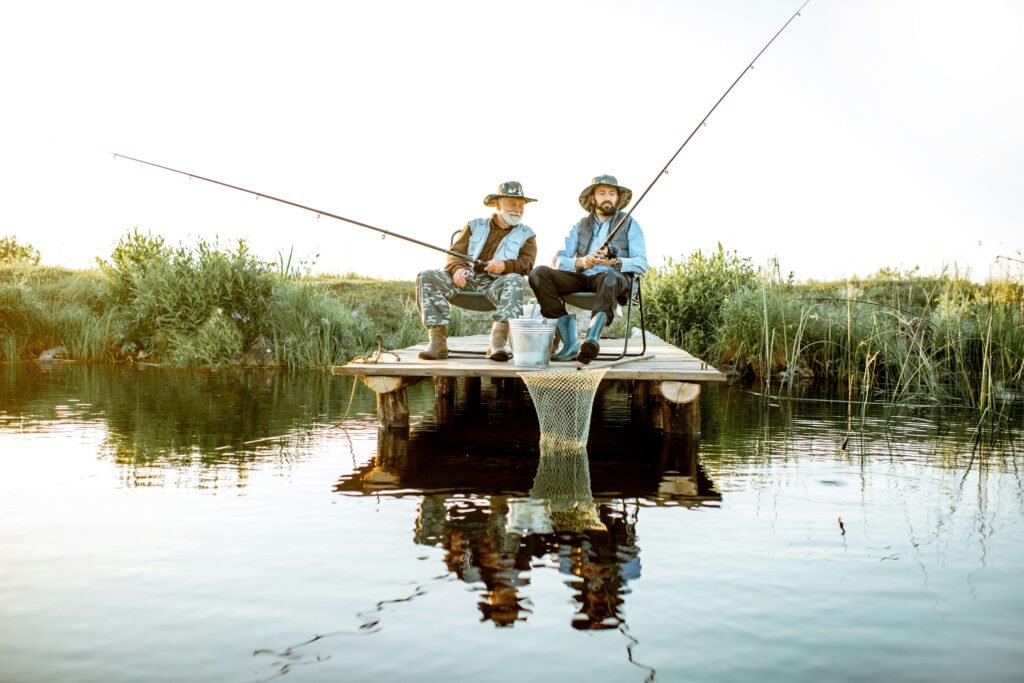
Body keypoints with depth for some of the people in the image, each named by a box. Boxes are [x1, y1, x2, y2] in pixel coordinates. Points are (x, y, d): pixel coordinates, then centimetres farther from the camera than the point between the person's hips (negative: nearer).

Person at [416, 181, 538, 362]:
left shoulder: (526, 234, 19)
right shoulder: (475, 225, 23)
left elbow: (527, 263, 2)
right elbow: (455, 253, 14)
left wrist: (505, 265, -20)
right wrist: (457, 269, -11)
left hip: (497, 283, -2)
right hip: (466, 279, 2)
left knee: (514, 281, -36)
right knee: (427, 277, -22)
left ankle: (498, 341, -46)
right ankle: (438, 340, -29)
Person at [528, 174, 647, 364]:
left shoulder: (630, 224, 13)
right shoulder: (580, 226, 20)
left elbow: (641, 263, 0)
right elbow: (558, 261, 8)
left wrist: (616, 262, -20)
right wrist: (581, 263, -14)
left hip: (616, 278, -3)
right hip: (581, 278, 3)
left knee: (610, 277, -39)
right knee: (539, 273, -20)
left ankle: (592, 338, -53)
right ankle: (569, 342, -29)